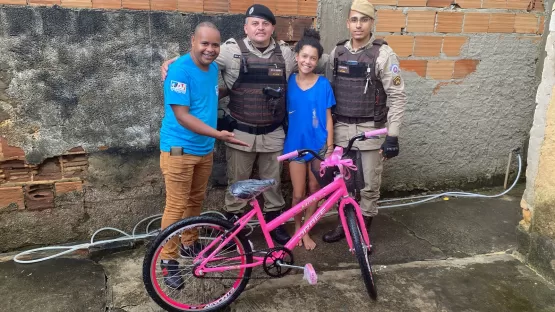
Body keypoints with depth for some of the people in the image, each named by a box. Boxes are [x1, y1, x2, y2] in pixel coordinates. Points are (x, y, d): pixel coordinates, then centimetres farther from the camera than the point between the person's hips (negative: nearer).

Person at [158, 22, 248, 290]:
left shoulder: (213, 68, 6)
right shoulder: (180, 69, -18)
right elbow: (181, 115, -23)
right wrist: (218, 134, -30)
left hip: (204, 149, 7)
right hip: (179, 149, -7)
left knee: (196, 201, 18)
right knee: (176, 206, -2)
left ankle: (189, 243, 36)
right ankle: (168, 260, 11)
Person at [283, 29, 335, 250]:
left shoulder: (323, 84, -5)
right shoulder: (288, 82, -3)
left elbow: (327, 117, -1)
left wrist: (330, 145, -4)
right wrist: (283, 141, 2)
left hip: (318, 145, 0)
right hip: (295, 144, 0)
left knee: (314, 190, 10)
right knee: (298, 193, 5)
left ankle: (306, 232, 27)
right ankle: (297, 229, 28)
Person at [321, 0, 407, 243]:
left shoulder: (383, 54, -9)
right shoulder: (337, 53, 5)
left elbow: (397, 96, -11)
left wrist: (392, 136, -15)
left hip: (371, 130, -4)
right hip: (341, 129, 4)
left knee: (369, 185, 5)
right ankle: (343, 224, 32)